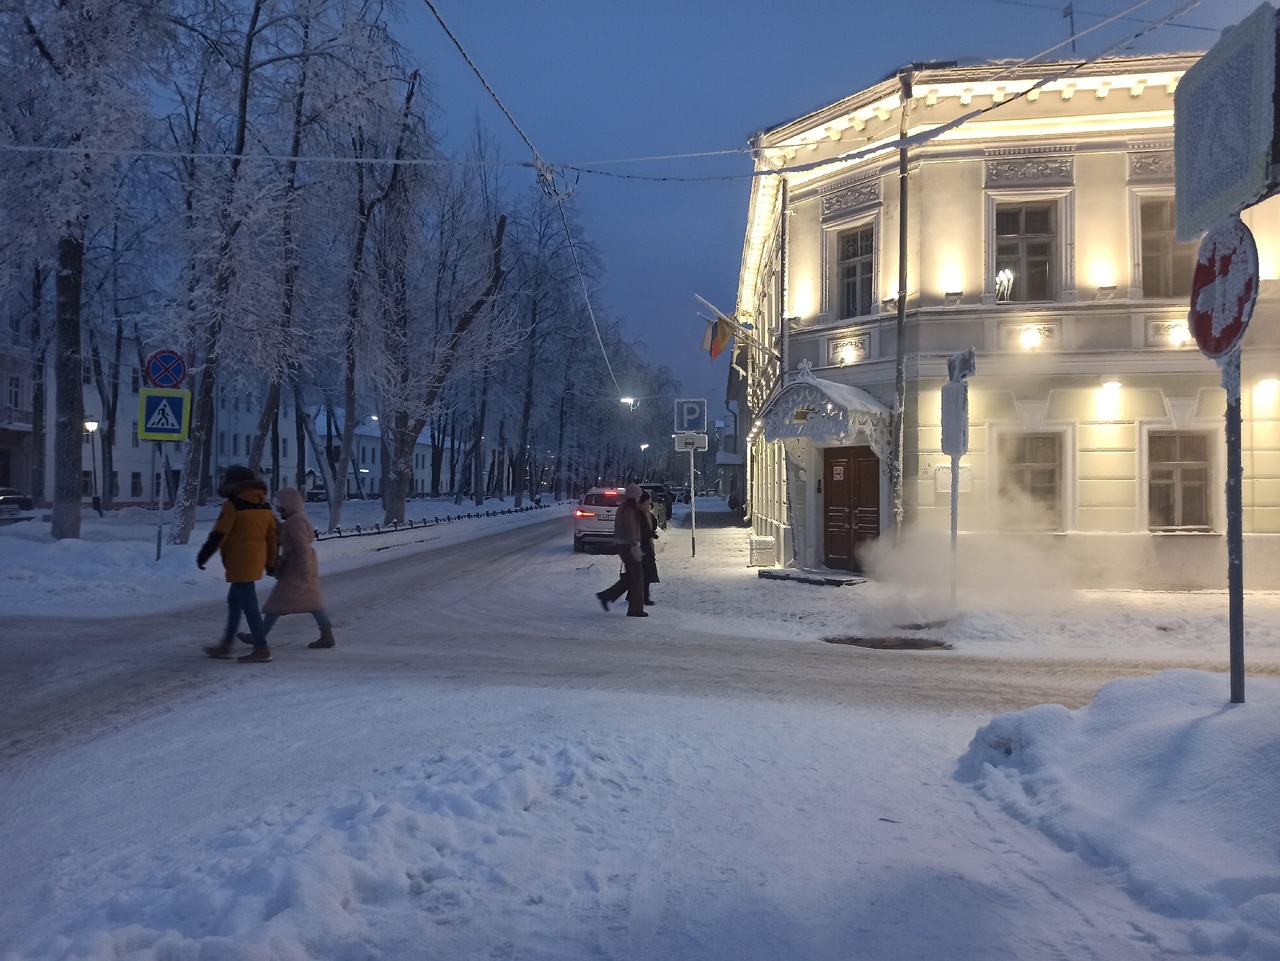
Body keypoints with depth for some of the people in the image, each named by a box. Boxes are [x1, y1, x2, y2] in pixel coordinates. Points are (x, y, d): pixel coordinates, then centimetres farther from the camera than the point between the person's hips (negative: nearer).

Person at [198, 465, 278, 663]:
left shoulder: (233, 505, -12)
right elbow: (272, 537, 14)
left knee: (248, 604, -5)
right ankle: (226, 645, 25)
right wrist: (271, 563, 22)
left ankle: (261, 649, -6)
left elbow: (218, 534, -13)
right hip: (256, 559, 8)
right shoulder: (264, 506, 11)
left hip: (239, 561, -8)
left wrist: (203, 556, -4)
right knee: (234, 600, 18)